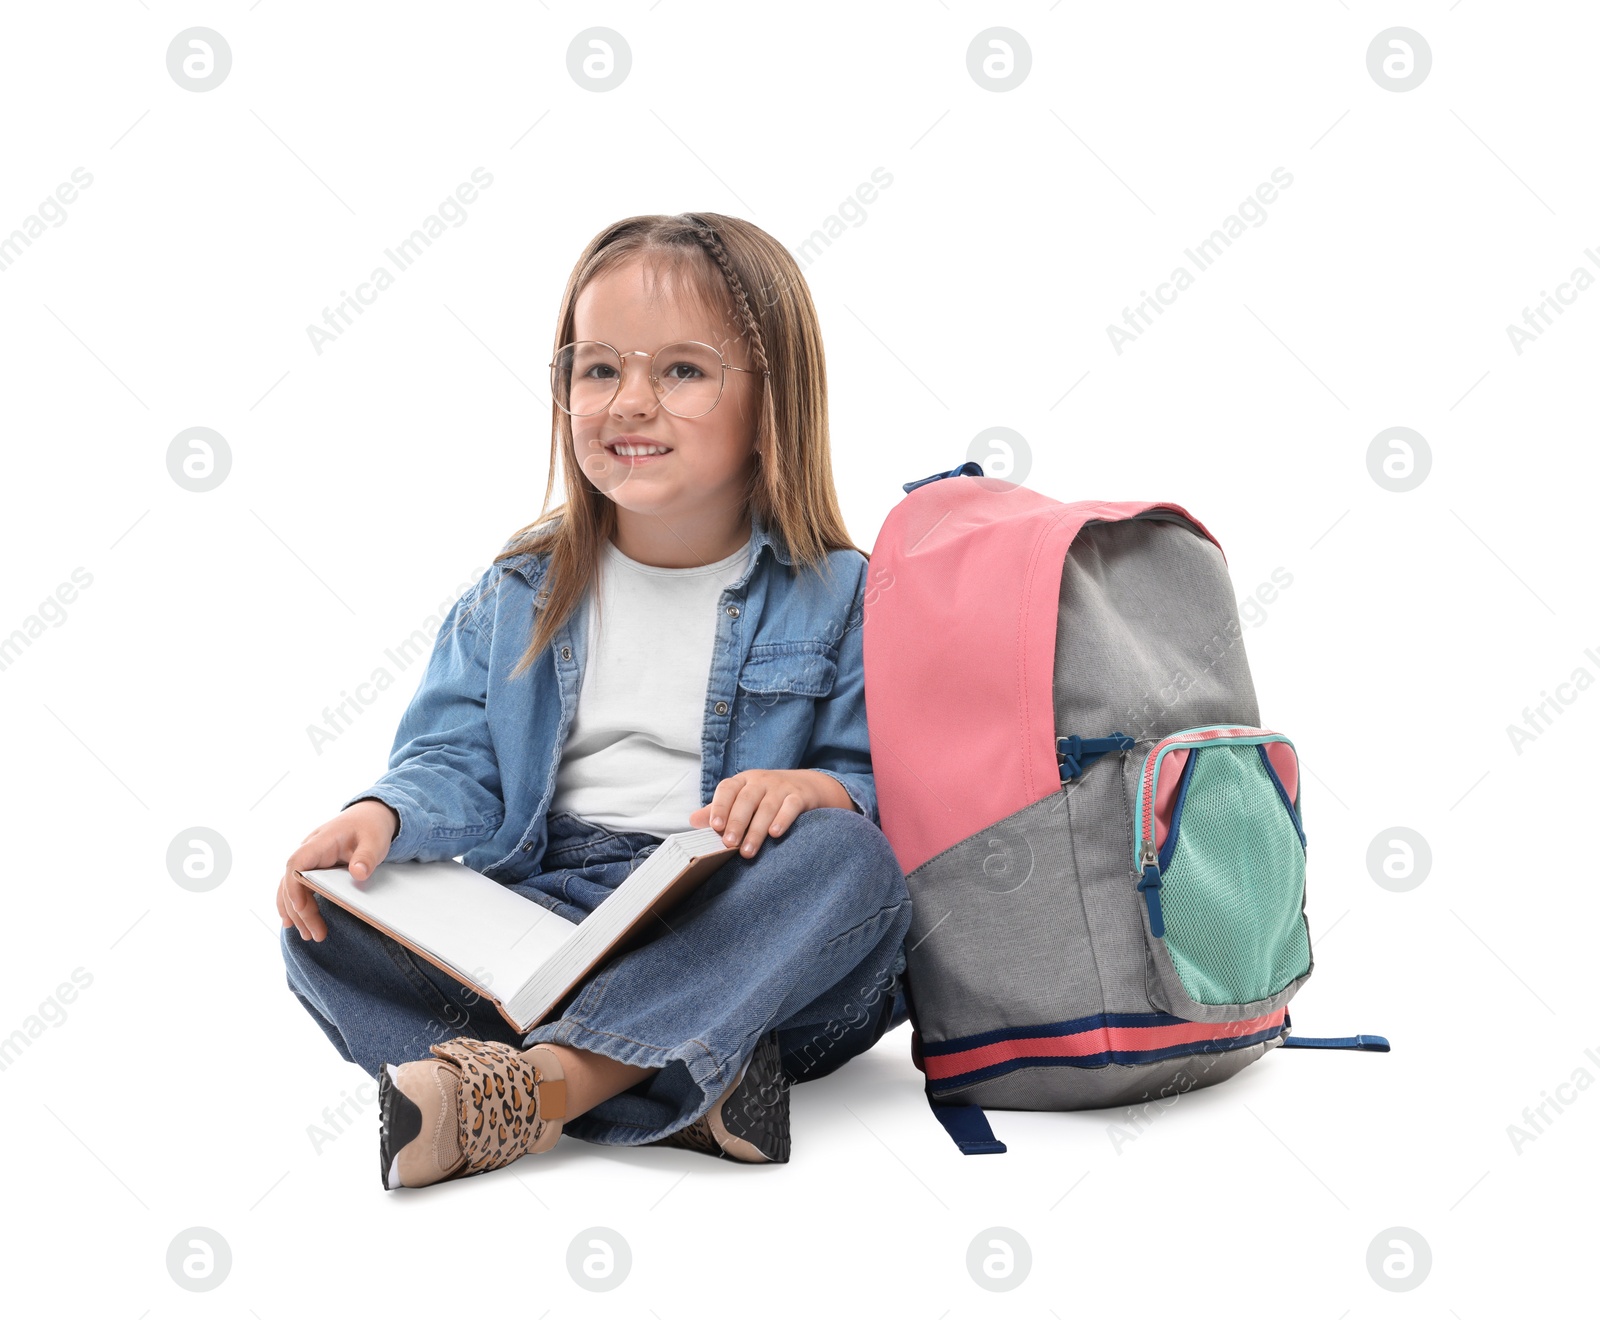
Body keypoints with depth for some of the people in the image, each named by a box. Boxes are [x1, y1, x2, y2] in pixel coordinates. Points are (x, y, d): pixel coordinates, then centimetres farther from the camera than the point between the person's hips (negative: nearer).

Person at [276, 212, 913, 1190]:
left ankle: (530, 1083, -38)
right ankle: (680, 1094, -34)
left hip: (736, 937, -2)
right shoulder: (516, 595, 12)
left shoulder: (837, 596, 2)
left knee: (847, 858, -33)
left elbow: (894, 788, -1)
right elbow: (456, 770, 7)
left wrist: (819, 788, -24)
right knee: (326, 930, -20)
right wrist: (382, 816, -15)